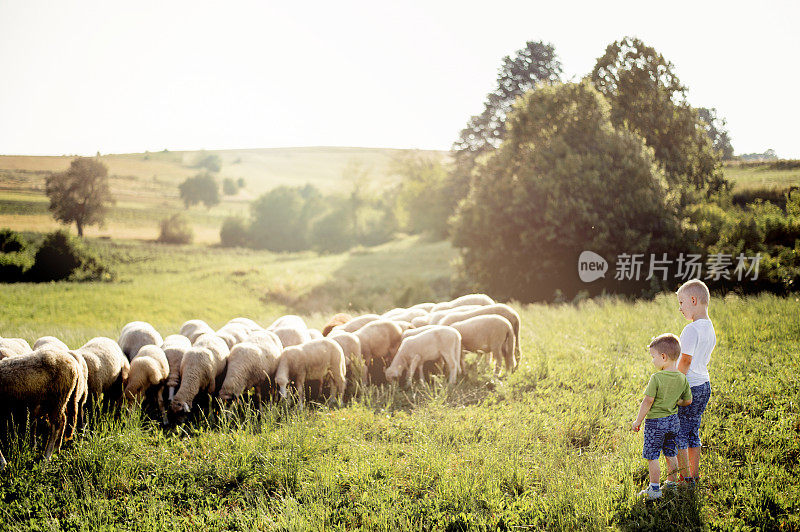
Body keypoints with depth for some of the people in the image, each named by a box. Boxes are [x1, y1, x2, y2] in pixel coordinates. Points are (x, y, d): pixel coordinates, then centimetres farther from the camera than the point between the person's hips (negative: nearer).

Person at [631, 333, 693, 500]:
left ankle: (654, 489, 8)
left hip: (655, 422, -6)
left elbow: (648, 401, -20)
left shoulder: (656, 378, -21)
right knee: (671, 454, 19)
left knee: (652, 456, 4)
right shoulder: (682, 378, -2)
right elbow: (688, 401, 6)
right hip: (673, 420, 6)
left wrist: (638, 421, -11)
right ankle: (671, 483, 29)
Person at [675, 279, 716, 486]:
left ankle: (685, 478, 4)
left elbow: (685, 362, -18)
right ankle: (694, 475, 23)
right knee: (692, 432, 17)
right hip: (704, 385, 9)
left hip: (688, 388, -9)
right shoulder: (710, 329, 9)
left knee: (677, 434, 1)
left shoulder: (691, 330, -19)